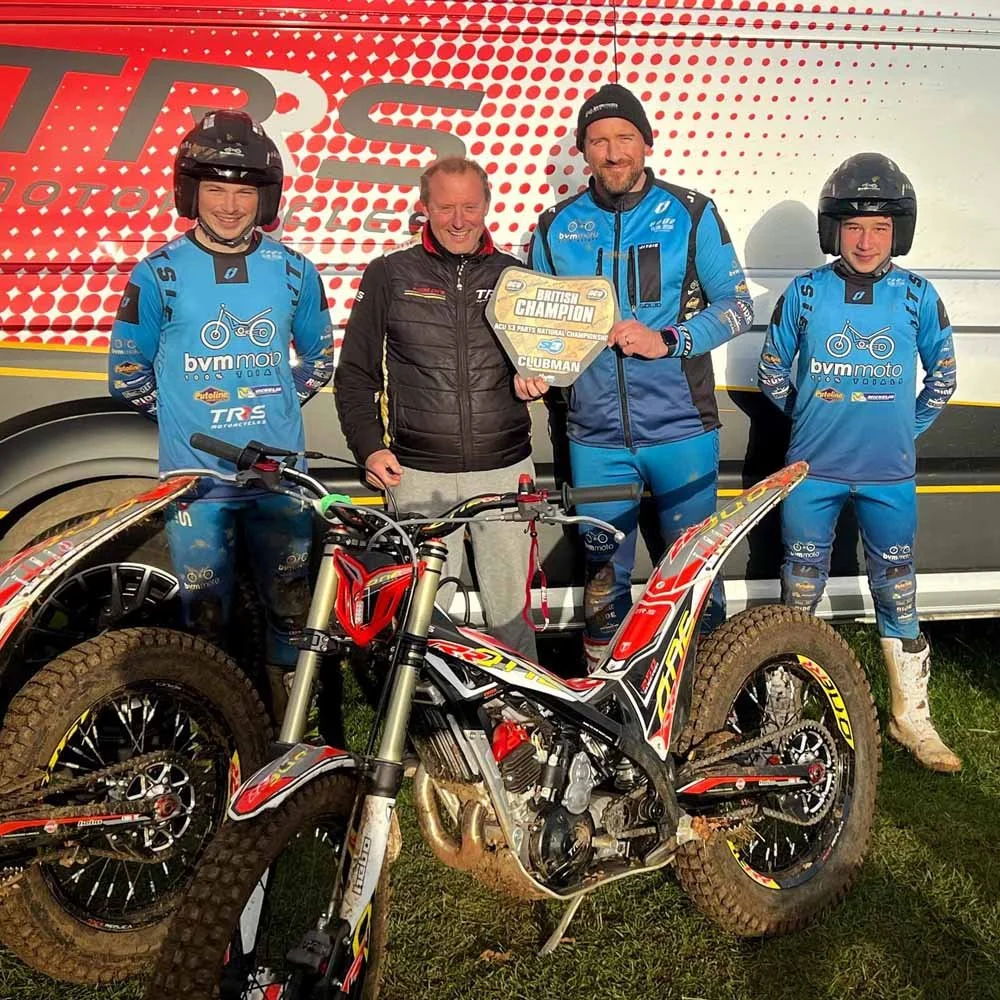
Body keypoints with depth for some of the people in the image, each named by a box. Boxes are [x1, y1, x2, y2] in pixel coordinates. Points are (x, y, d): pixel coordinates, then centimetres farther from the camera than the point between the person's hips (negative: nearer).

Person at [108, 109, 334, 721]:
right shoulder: (159, 273, -1)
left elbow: (319, 357, 18)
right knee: (207, 619, 4)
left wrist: (282, 402, 5)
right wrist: (187, 414, 1)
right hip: (194, 477, -2)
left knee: (294, 608, 8)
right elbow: (127, 372, 7)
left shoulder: (293, 271, 5)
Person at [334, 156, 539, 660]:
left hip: (505, 469, 2)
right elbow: (354, 371, 8)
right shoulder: (388, 275, 6)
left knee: (510, 608, 6)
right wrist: (369, 446, -3)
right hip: (419, 474, -1)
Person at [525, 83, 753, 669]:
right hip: (597, 437, 2)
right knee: (603, 574, 11)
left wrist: (667, 340, -14)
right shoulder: (556, 228, 8)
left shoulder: (691, 214, 2)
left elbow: (738, 303, 1)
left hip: (680, 429, -2)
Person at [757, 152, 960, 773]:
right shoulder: (804, 293, -2)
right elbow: (772, 371, 10)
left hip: (890, 475, 1)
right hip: (813, 471, 0)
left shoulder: (917, 296, -1)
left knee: (898, 595, 9)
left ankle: (911, 716, 24)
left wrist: (910, 428, 9)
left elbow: (942, 373, 13)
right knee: (799, 594, 9)